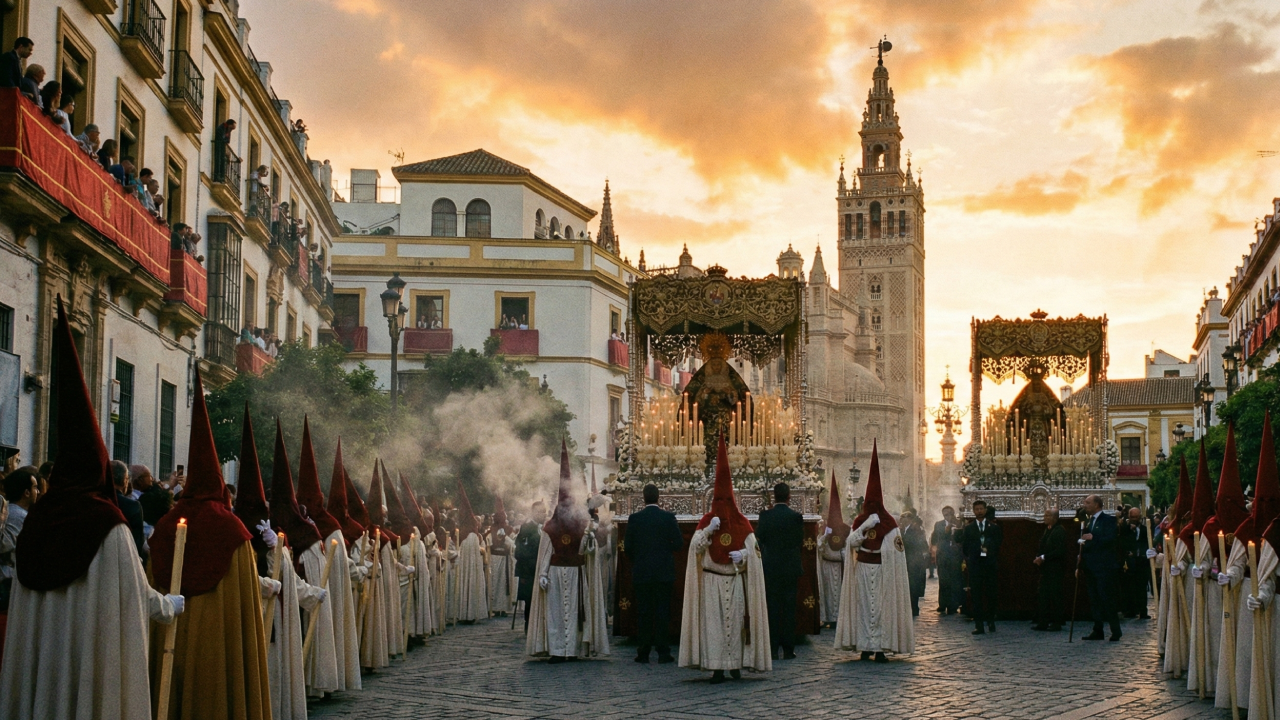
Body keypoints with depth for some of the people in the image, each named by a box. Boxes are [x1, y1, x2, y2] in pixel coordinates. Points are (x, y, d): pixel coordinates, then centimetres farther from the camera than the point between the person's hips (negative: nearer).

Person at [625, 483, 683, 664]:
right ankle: (663, 652, 3)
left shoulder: (634, 518, -4)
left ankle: (643, 653, 6)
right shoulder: (668, 518, -6)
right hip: (664, 573, -1)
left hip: (641, 574, 1)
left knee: (643, 613, 6)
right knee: (662, 612, 4)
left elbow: (628, 547, -1)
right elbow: (679, 544, -4)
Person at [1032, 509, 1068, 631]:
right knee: (1042, 595, 7)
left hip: (1054, 569, -9)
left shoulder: (1059, 531, -12)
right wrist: (1038, 558, 3)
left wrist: (1043, 558, -18)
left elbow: (1059, 551, -19)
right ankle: (1043, 622, 11)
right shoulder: (1047, 530, 16)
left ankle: (1056, 623, 4)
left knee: (1055, 596, -3)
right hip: (1045, 568, 9)